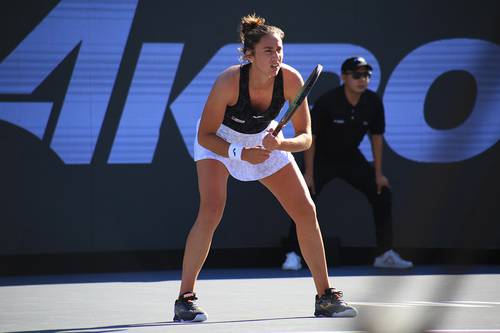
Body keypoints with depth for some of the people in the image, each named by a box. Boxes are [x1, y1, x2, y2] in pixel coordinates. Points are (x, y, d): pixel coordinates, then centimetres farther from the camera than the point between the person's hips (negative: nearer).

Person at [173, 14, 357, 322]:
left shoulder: (291, 80, -27)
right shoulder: (229, 82, -35)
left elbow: (305, 138, -20)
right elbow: (205, 135, -23)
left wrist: (281, 144, -40)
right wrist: (240, 153, -36)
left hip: (266, 141, 4)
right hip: (220, 142, -4)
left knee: (306, 211, -3)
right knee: (211, 213, -25)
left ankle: (326, 297, 9)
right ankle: (185, 298, -15)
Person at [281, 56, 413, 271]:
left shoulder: (373, 102, -14)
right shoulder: (327, 101, -26)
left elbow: (376, 136, 0)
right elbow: (310, 136, -18)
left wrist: (378, 174, 0)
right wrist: (309, 173, -20)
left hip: (351, 157, 5)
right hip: (322, 157, -5)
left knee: (382, 195, -1)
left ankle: (386, 254, 9)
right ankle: (293, 255, -16)